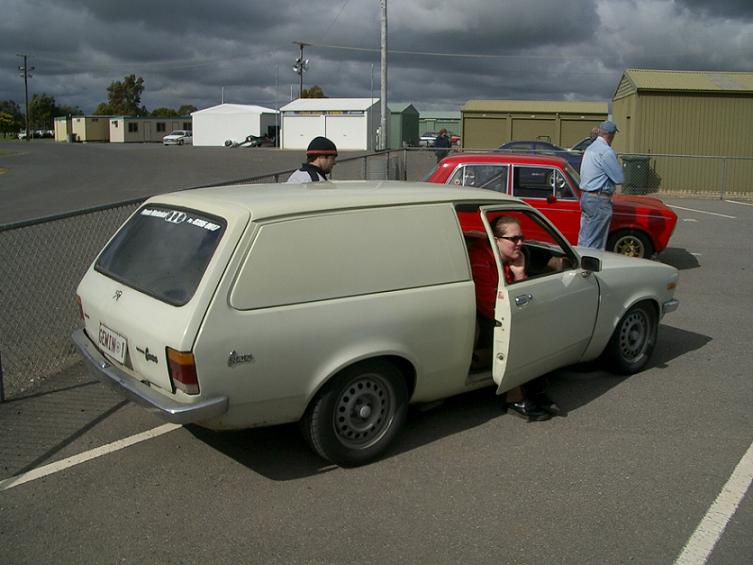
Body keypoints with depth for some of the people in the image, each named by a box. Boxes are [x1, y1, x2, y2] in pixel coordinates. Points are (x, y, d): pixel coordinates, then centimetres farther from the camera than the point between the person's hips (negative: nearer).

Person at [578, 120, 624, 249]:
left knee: (584, 239, 14)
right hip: (599, 200, -9)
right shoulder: (606, 151, -16)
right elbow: (620, 178, -13)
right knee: (595, 243, -4)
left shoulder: (590, 148, 12)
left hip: (585, 197, 9)